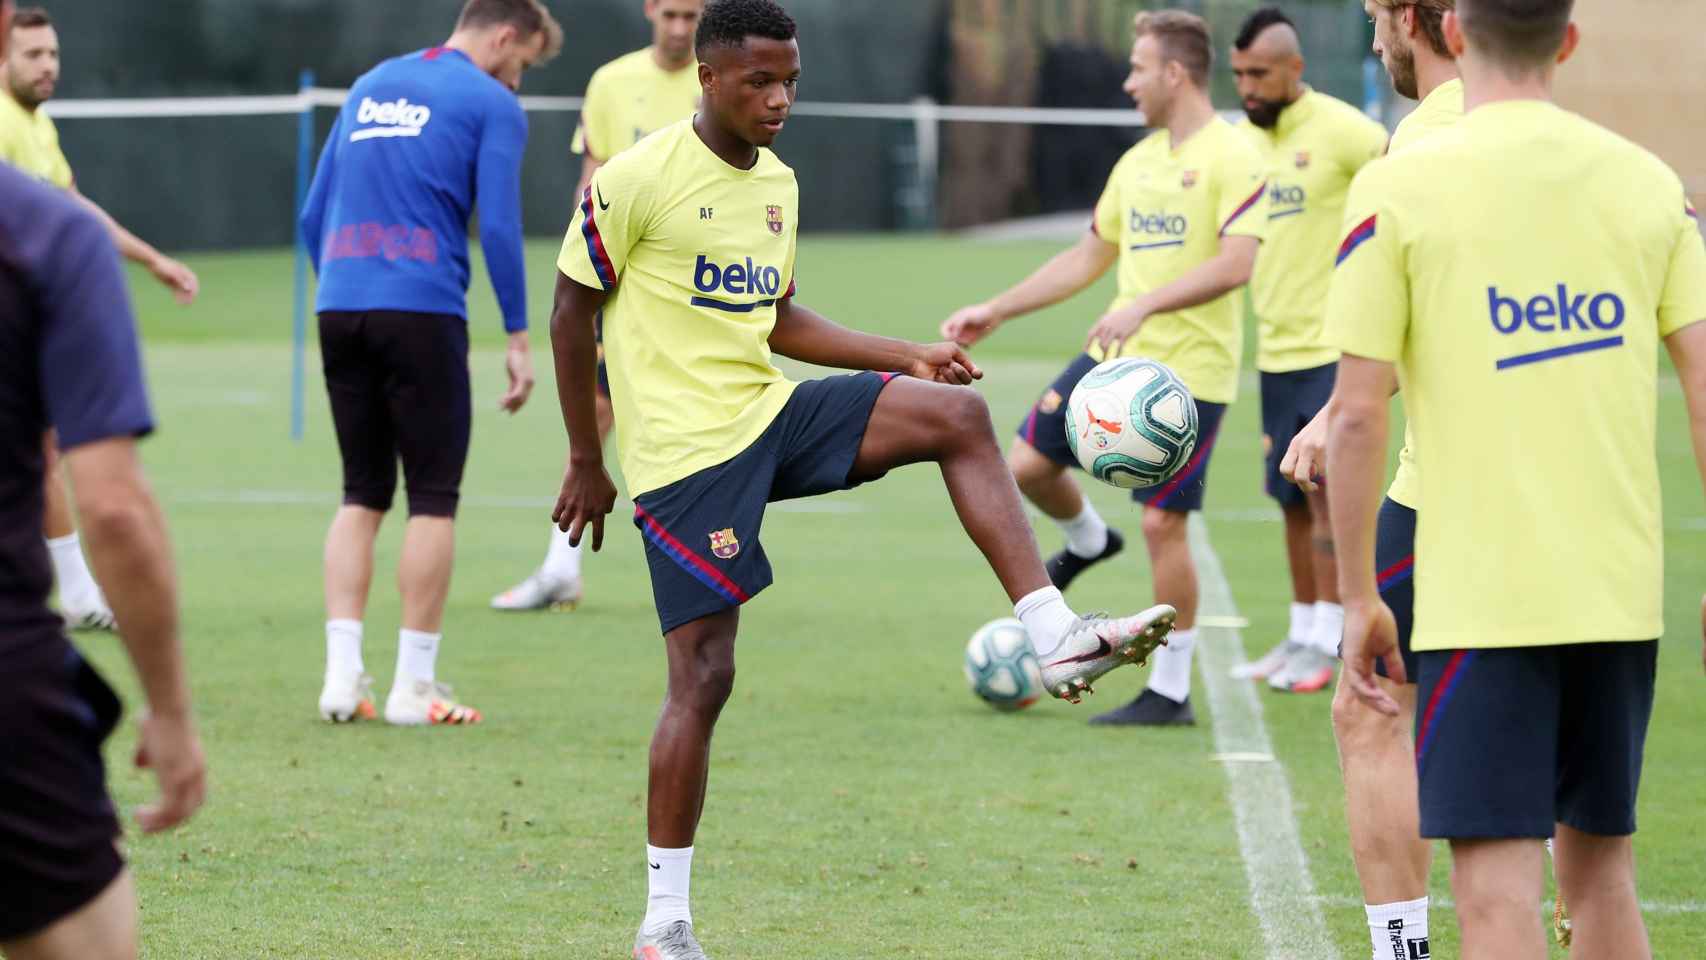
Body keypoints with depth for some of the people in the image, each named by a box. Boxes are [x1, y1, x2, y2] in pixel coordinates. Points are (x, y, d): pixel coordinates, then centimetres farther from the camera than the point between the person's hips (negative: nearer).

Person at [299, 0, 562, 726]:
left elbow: (314, 218, 19)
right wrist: (517, 338, -2)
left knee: (362, 495, 12)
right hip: (422, 309, -6)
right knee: (433, 498, 2)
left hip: (340, 306, 6)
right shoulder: (491, 104, 0)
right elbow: (499, 227, -7)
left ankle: (342, 675, 3)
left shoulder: (371, 87, 19)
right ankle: (413, 687, 1)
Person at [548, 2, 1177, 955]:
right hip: (686, 449, -7)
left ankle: (1055, 637, -13)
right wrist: (587, 463, -2)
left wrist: (909, 358, 11)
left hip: (772, 414, 7)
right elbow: (573, 314, -5)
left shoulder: (778, 182, 12)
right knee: (704, 674, -8)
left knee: (958, 414, -10)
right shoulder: (637, 180, -11)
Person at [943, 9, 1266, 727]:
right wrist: (998, 311, 19)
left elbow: (1236, 263, -23)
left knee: (1162, 525, -6)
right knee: (1026, 464, 1)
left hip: (1189, 369, -7)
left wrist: (1144, 305, -31)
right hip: (1116, 356, 7)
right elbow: (1089, 258, 23)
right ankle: (1087, 542, 34)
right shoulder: (1137, 162, 14)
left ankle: (1170, 693, 5)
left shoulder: (1230, 157, -11)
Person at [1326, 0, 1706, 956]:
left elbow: (1358, 417, -8)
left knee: (1497, 882, -5)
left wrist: (1359, 598, 0)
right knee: (1600, 859, 17)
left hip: (1482, 592, -4)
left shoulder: (1398, 188, -7)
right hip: (1624, 591, 4)